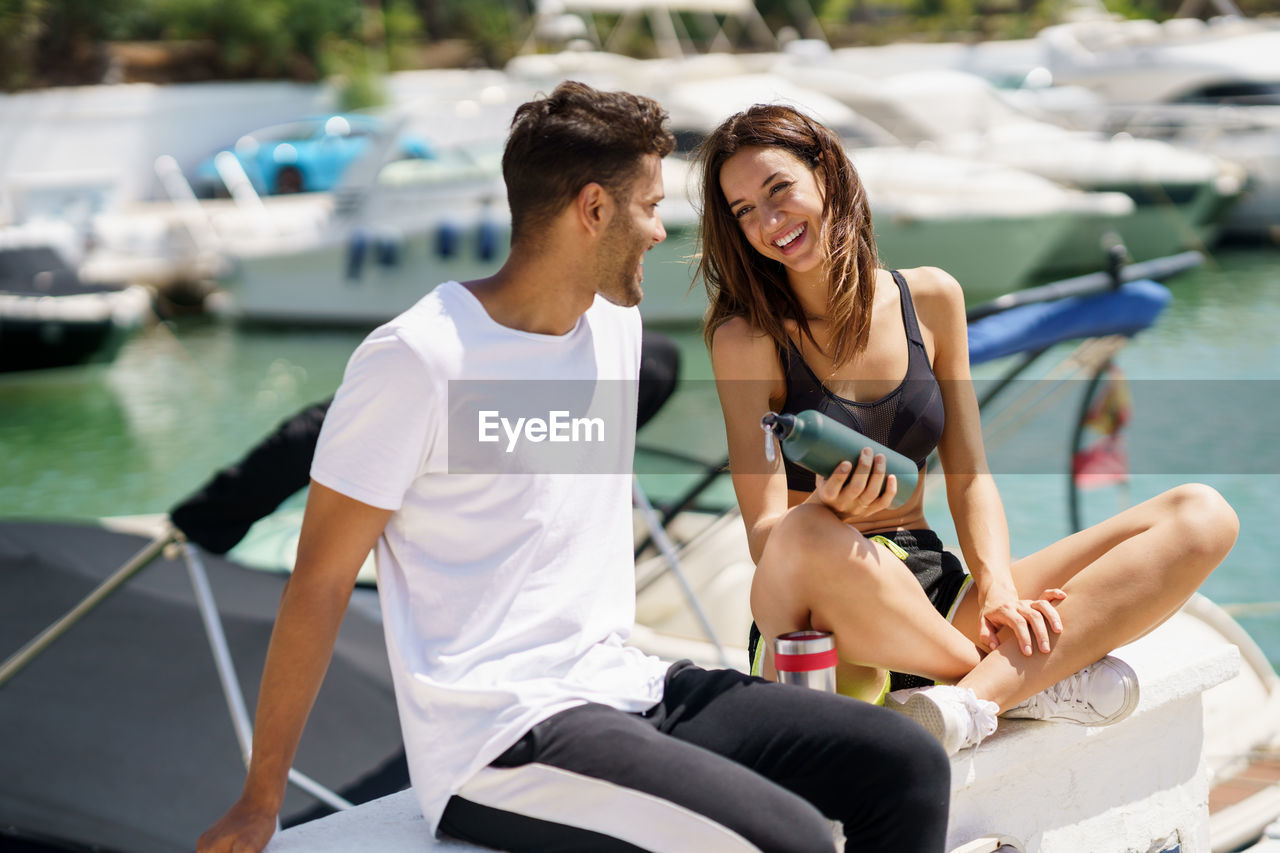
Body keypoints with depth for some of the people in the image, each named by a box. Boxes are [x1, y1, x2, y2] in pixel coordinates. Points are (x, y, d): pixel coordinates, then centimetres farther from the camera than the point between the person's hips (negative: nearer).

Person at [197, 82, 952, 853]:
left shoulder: (616, 320, 11)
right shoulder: (418, 360, -12)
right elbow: (320, 584, -8)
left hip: (629, 690, 8)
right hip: (499, 744, -8)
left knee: (910, 767, -8)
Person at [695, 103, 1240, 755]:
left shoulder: (931, 298, 7)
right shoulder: (747, 339, -5)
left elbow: (968, 481, 7)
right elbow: (766, 537, -10)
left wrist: (999, 589, -12)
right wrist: (827, 507, -33)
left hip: (935, 593, 5)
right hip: (822, 628, -5)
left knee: (1202, 517, -10)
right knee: (813, 540, -42)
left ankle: (972, 700, -30)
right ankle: (1036, 682, -17)